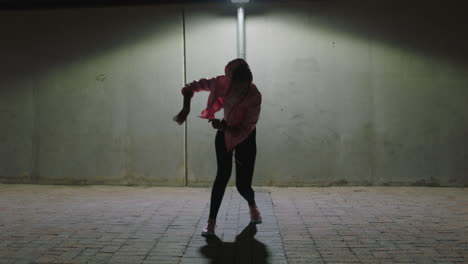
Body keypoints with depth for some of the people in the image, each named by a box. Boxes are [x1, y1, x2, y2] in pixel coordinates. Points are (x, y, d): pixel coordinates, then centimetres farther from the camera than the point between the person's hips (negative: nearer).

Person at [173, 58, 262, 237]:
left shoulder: (254, 96, -31)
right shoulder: (222, 83, -24)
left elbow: (245, 130, -29)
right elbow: (192, 86, -11)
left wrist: (223, 127, -43)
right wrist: (186, 109, -23)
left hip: (244, 137, -2)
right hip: (224, 132, 2)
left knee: (243, 184, -2)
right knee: (223, 175, -14)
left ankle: (252, 206, 35)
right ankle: (211, 221, -6)